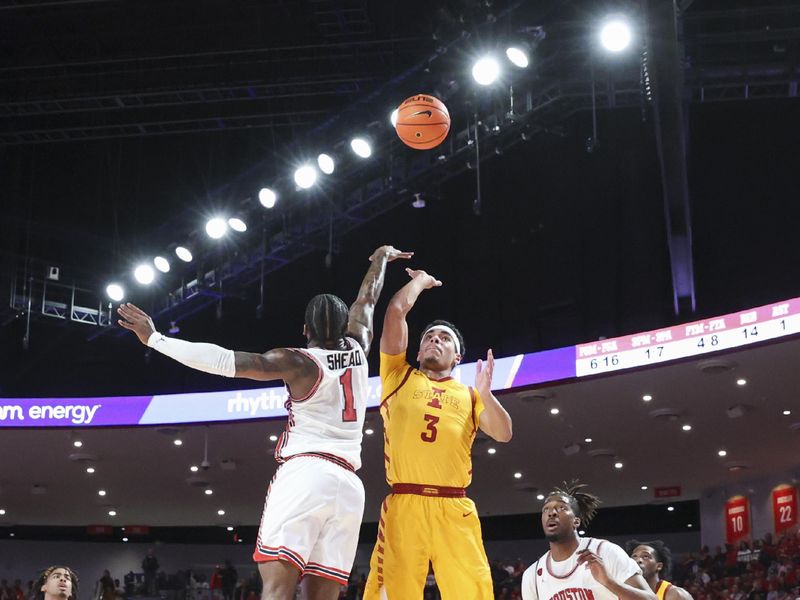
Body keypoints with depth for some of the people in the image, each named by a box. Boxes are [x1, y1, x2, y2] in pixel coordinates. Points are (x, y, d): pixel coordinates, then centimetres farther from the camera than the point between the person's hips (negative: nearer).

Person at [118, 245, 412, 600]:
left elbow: (226, 361, -7)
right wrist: (382, 258, 53)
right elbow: (368, 299, 35)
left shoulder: (298, 361, 2)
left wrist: (155, 339, -5)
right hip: (349, 485, 5)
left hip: (304, 474, -5)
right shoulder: (356, 350, 16)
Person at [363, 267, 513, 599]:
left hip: (455, 508, 1)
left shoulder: (468, 394, 21)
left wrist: (485, 394, -7)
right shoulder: (399, 377, 17)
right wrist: (421, 279, 25)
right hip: (404, 504, -1)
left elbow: (504, 434, 8)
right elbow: (396, 310, 10)